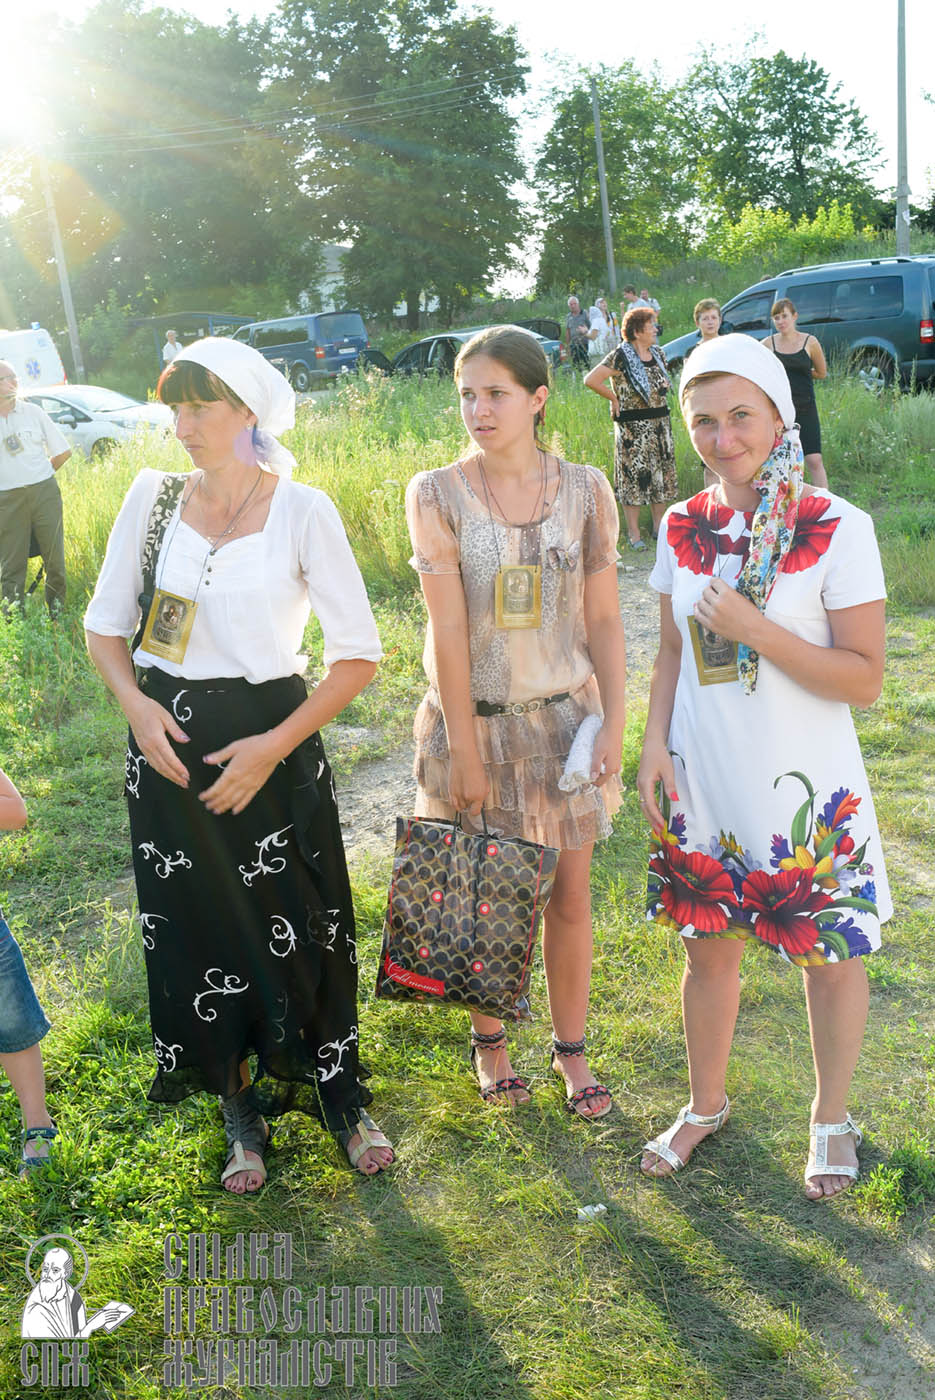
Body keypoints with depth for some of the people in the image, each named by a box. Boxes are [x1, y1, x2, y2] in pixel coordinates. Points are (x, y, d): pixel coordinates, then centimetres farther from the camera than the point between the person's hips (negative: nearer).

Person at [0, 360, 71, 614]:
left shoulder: (32, 411, 6)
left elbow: (63, 451, 11)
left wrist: (39, 476, 12)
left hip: (44, 492, 1)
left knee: (54, 558, 6)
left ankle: (58, 614, 20)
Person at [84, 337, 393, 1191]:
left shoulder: (302, 511, -9)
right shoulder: (153, 496, 1)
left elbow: (359, 654, -8)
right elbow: (105, 624, 10)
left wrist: (273, 747, -14)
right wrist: (136, 705, -8)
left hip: (271, 741, -3)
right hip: (169, 742, 3)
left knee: (300, 926, 5)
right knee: (198, 928, 10)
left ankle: (340, 1097, 30)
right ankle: (240, 1111, 31)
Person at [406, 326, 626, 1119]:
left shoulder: (586, 491, -3)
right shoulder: (437, 494, -9)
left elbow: (603, 619, 0)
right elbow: (447, 630, -13)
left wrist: (614, 722, -6)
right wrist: (464, 748, -13)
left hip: (563, 717, 2)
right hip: (473, 717, -1)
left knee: (570, 896, 10)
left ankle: (572, 1049, 30)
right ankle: (489, 1041, 34)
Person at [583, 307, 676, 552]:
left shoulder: (658, 354, 9)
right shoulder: (621, 356, -13)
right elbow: (591, 380, -20)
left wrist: (658, 396, 11)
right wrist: (615, 398, -10)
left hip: (660, 422, 7)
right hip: (633, 427, -7)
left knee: (661, 474, 10)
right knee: (634, 475, -3)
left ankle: (659, 525, 22)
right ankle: (634, 533, 4)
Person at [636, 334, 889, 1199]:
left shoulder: (838, 529, -14)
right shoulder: (683, 528, 0)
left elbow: (864, 679, -15)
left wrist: (756, 630, -24)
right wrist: (654, 745, -1)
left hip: (804, 788, -3)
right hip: (701, 781, 4)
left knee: (829, 956, 13)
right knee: (707, 947, 17)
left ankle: (832, 1120, 38)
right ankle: (706, 1106, 41)